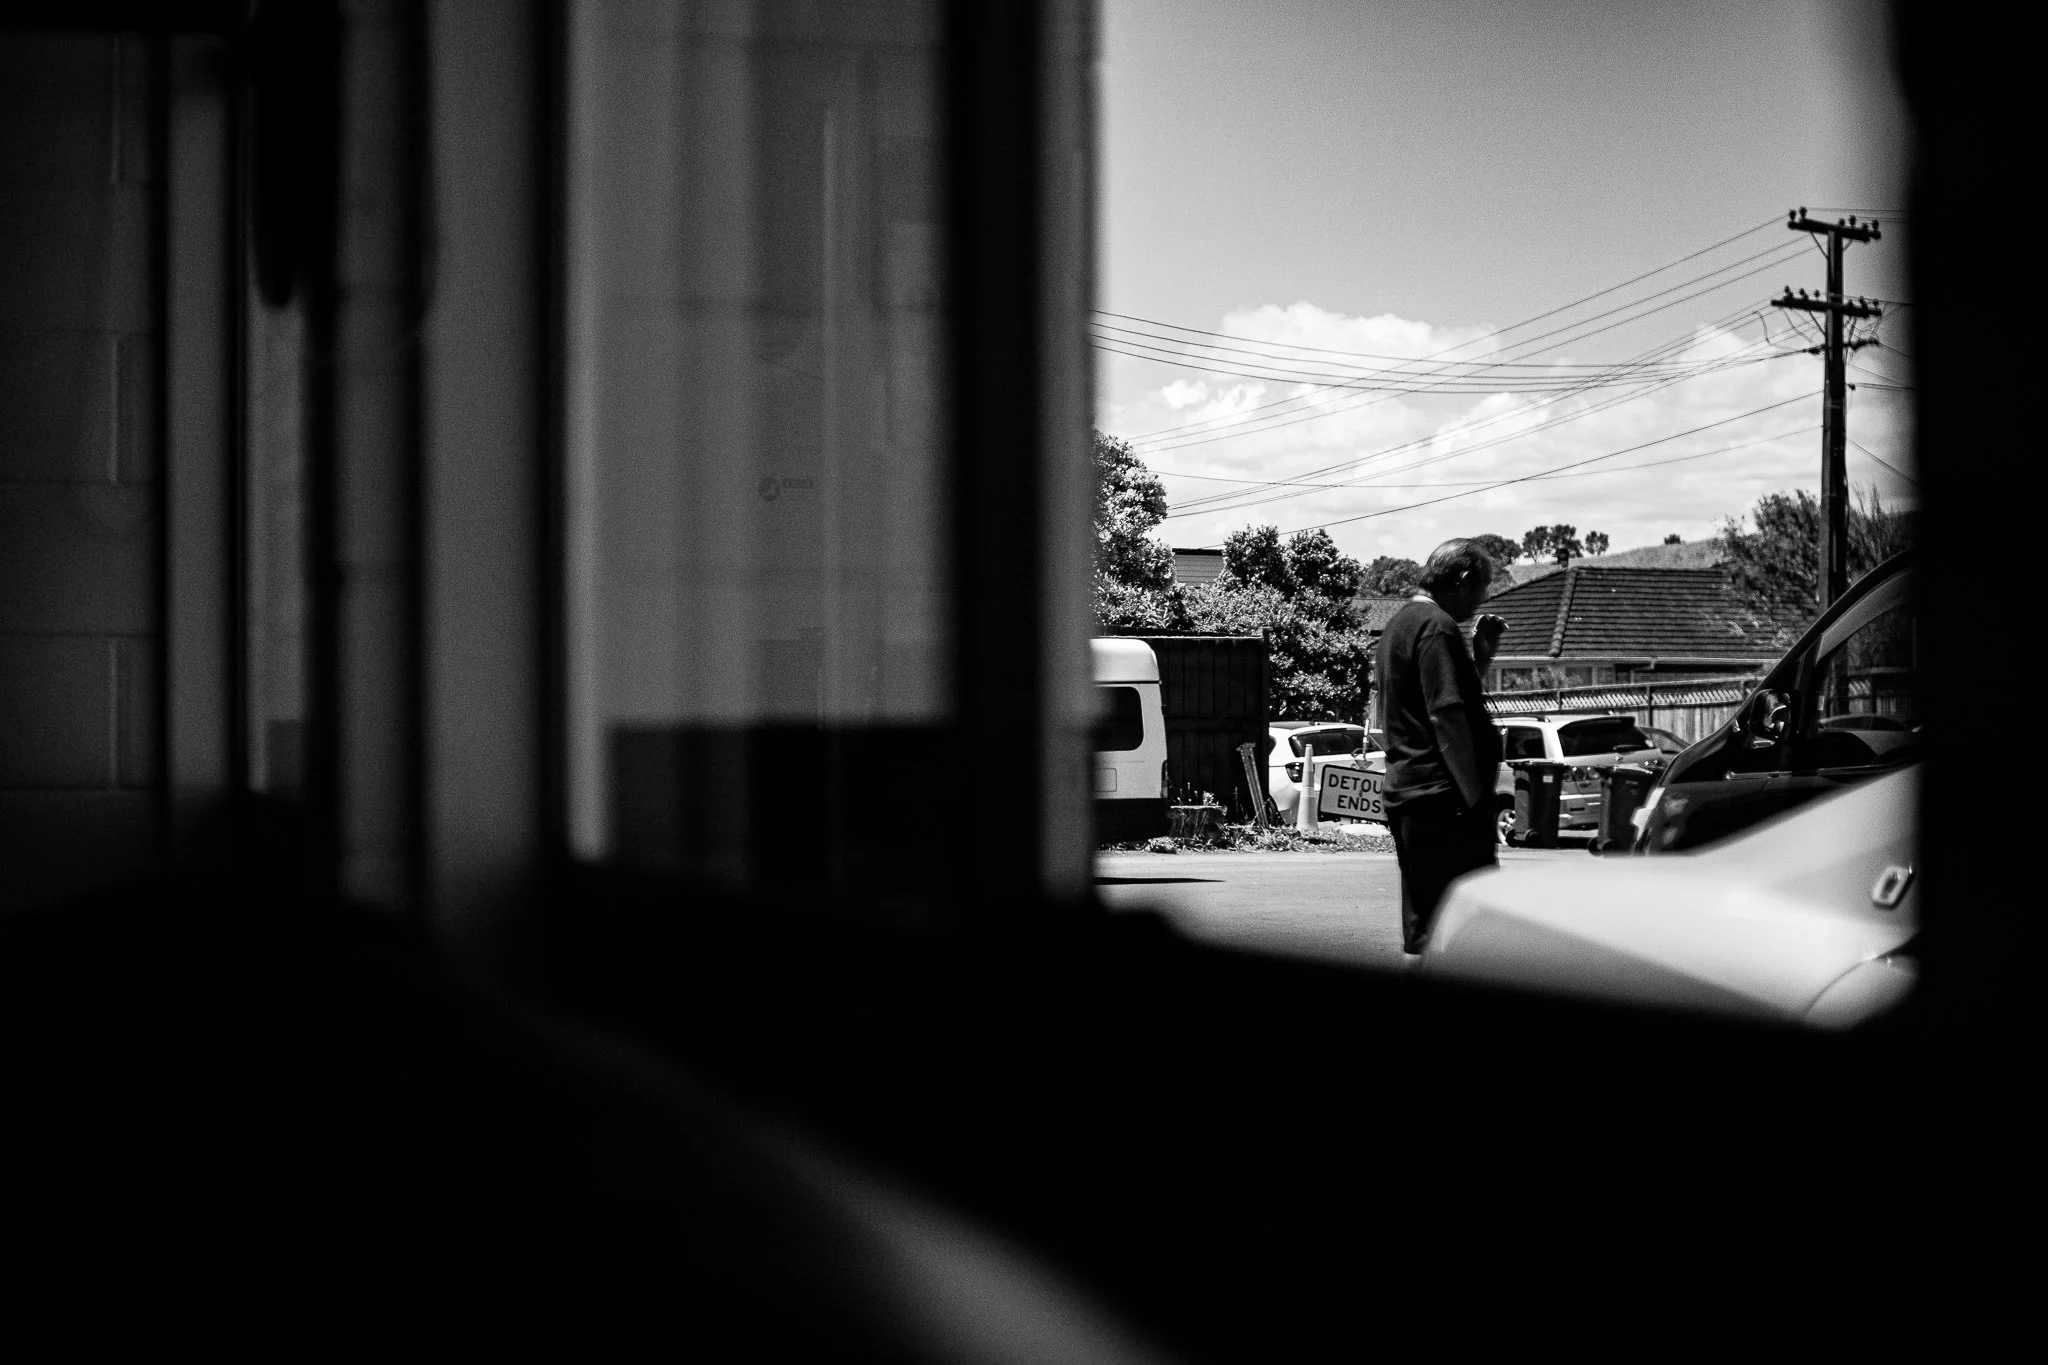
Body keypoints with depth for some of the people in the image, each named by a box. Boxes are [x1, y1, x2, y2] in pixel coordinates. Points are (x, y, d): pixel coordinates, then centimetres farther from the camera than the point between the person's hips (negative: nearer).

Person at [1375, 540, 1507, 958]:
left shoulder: (1400, 624, 21)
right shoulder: (1438, 627, -11)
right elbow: (1448, 716, -19)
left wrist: (1479, 657, 17)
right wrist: (1476, 798, -20)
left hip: (1404, 793, 10)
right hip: (1443, 797, -10)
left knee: (1420, 926, 13)